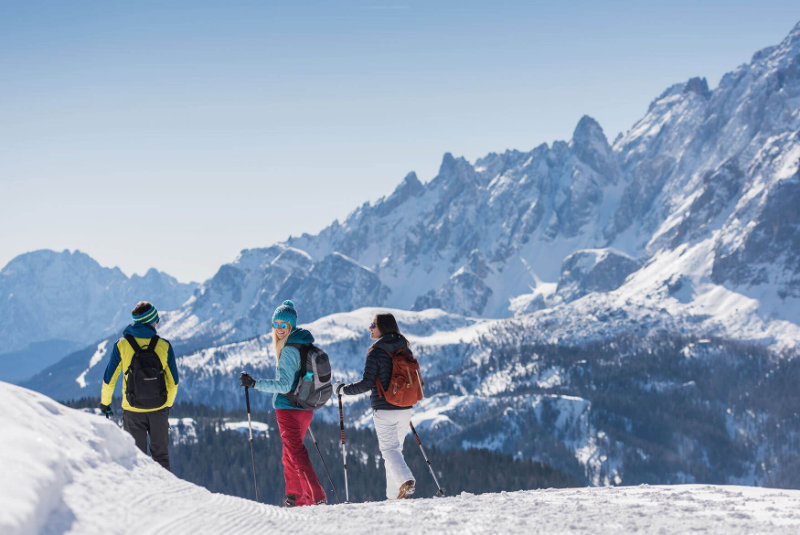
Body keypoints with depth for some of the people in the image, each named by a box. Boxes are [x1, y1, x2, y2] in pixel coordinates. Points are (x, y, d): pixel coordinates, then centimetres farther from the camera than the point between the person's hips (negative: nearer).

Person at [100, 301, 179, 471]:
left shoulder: (122, 345, -8)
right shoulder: (164, 346, -6)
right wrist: (168, 404, 17)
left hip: (132, 410, -1)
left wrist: (105, 403, 12)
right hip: (159, 408, 1)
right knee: (161, 455, 14)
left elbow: (109, 379, -4)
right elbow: (173, 381, 1)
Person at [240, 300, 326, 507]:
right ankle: (294, 496, 26)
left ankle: (316, 497, -13)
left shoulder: (289, 350, -18)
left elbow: (284, 385, -23)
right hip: (305, 408, 9)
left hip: (288, 408, -9)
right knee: (290, 453, 20)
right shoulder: (305, 343, 10)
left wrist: (255, 384, -23)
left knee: (296, 453, -7)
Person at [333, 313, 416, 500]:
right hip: (405, 409, 6)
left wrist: (342, 389, -1)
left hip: (384, 410, -6)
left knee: (389, 449, 1)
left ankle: (406, 480, -23)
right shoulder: (404, 349, 7)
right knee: (396, 448, 16)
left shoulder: (376, 353, -12)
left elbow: (366, 384, -14)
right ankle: (394, 494, 16)